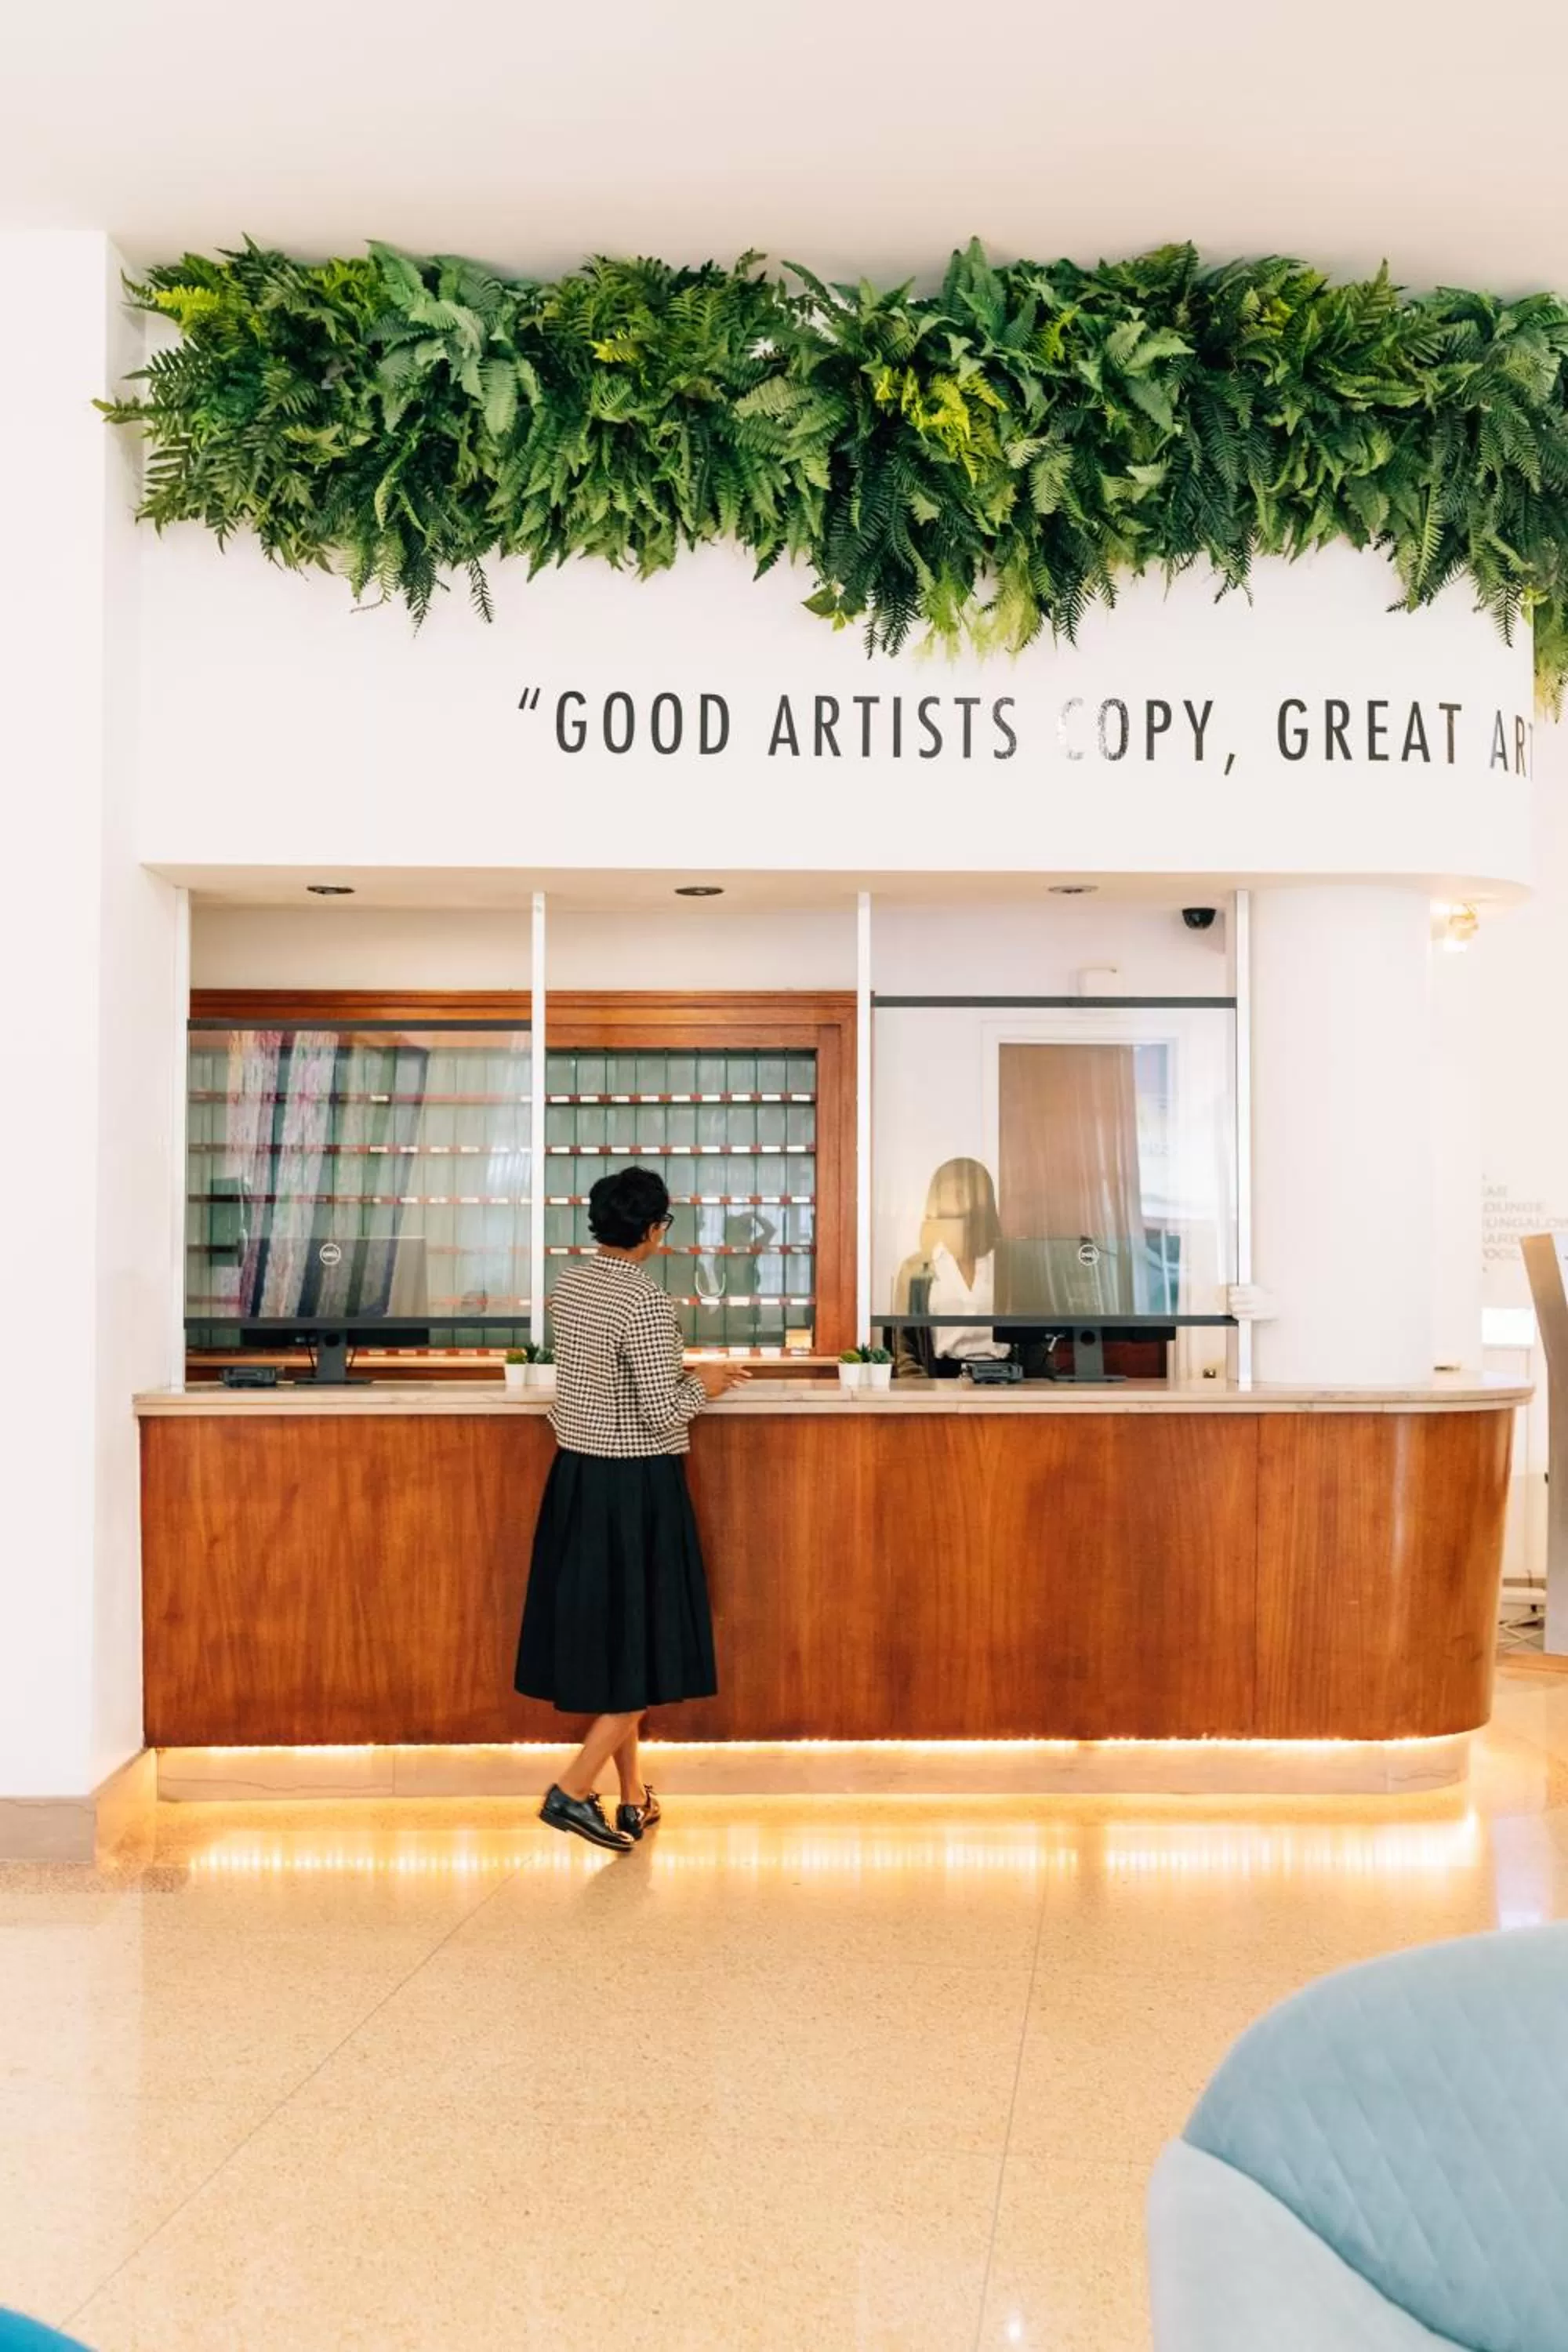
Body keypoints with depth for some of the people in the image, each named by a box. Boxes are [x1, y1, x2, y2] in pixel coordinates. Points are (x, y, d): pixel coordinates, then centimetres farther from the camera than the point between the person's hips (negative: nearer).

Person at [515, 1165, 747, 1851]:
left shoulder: (568, 1285, 4)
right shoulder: (646, 1304, -20)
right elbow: (664, 1413, -21)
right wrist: (701, 1386, -2)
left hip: (576, 1476, 8)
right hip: (635, 1487, -8)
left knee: (603, 1634, 14)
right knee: (645, 1644, 4)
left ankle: (633, 1799, 24)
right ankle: (572, 1790, -3)